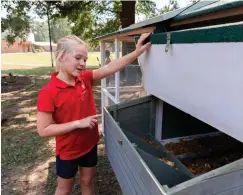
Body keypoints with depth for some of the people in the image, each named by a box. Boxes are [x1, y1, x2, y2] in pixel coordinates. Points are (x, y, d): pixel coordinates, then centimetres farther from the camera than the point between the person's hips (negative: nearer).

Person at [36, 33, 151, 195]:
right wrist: (78, 123, -25)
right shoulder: (48, 93, -24)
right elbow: (43, 130, -22)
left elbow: (110, 68, -17)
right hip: (68, 151, -4)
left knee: (87, 182, 25)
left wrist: (137, 52, -27)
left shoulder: (85, 78, -9)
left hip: (90, 144, 5)